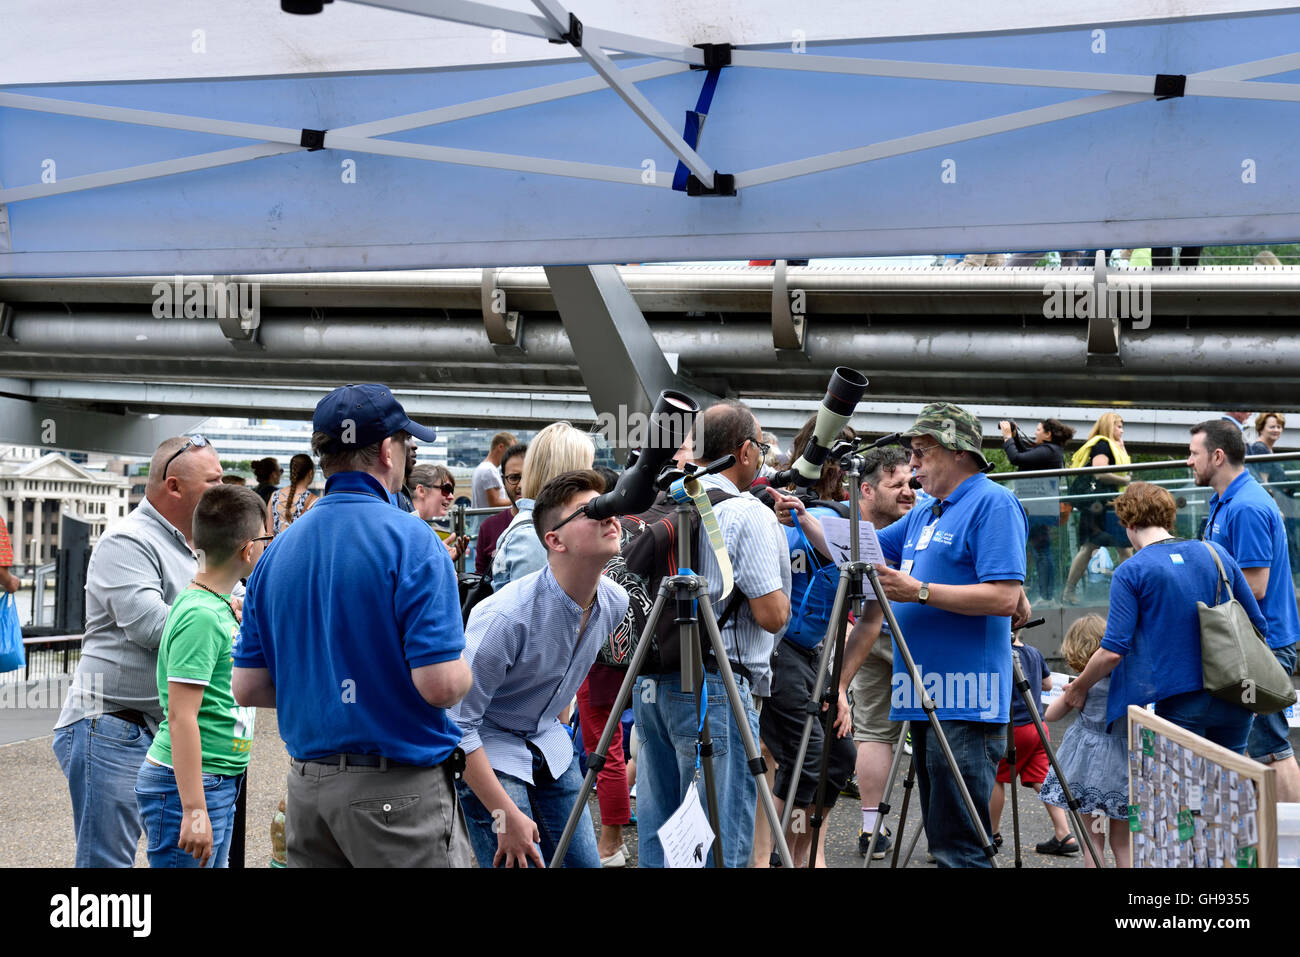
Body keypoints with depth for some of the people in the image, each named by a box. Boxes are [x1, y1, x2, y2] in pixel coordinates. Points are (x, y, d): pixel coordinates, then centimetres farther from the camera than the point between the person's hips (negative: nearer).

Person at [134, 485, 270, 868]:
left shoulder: (222, 605, 10)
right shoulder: (200, 616, -19)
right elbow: (181, 715, -23)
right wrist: (194, 809, -25)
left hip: (220, 782, 10)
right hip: (187, 784, -10)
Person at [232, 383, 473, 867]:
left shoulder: (278, 550, 7)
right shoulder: (410, 541, -13)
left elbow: (248, 689, 8)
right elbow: (442, 685, -19)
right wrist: (465, 670, 3)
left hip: (306, 788, 7)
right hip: (398, 790, -6)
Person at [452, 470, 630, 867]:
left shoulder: (615, 601, -7)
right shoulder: (507, 616, -29)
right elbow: (457, 723, -26)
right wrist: (507, 816, -26)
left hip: (550, 746, 7)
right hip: (488, 752, -7)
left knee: (584, 862, 6)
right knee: (521, 863, -16)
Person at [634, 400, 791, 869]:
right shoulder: (749, 515, -12)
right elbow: (771, 615, -15)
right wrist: (780, 595, 5)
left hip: (651, 684, 8)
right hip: (713, 691, -8)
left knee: (656, 837, 12)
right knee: (719, 845, -3)